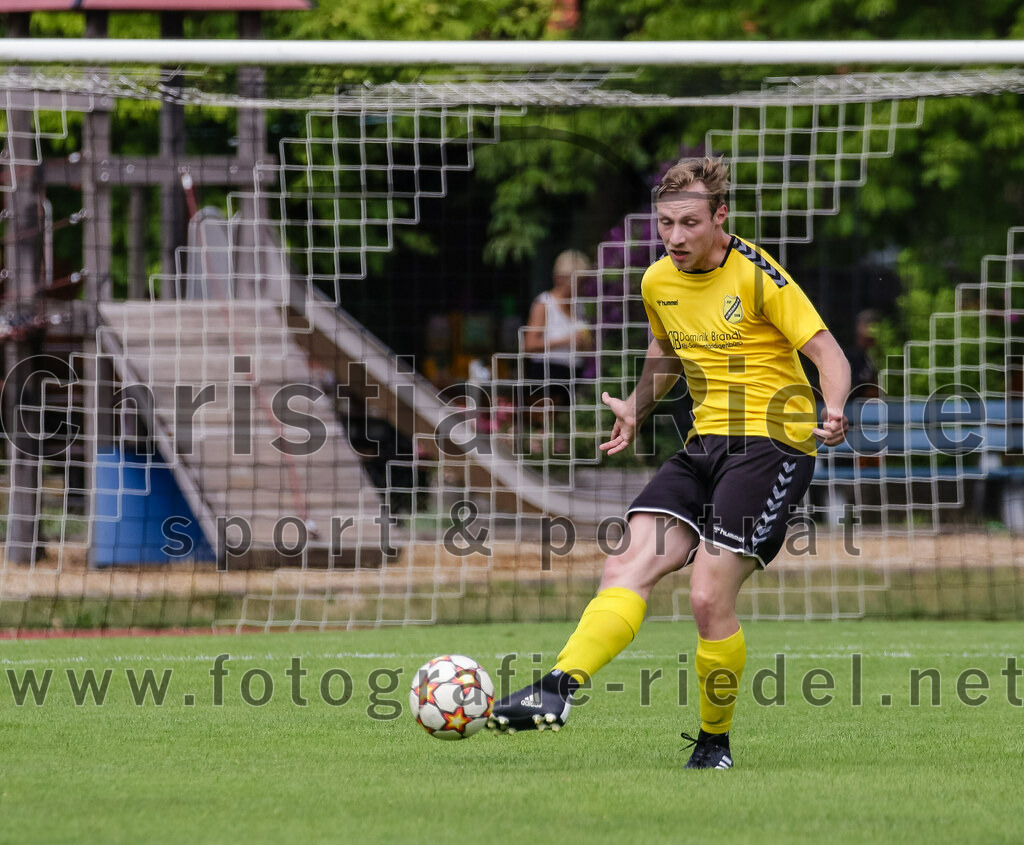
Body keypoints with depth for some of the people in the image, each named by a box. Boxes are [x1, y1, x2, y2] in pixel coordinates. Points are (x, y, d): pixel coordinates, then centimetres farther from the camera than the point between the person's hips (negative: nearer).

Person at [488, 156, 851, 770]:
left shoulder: (757, 276, -11)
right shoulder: (658, 282, 9)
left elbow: (828, 352, -14)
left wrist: (834, 412, -32)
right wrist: (637, 409, 26)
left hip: (773, 443, -7)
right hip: (705, 443, 7)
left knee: (709, 597, -16)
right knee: (628, 567, -14)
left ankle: (715, 743, 3)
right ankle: (559, 688, -27)